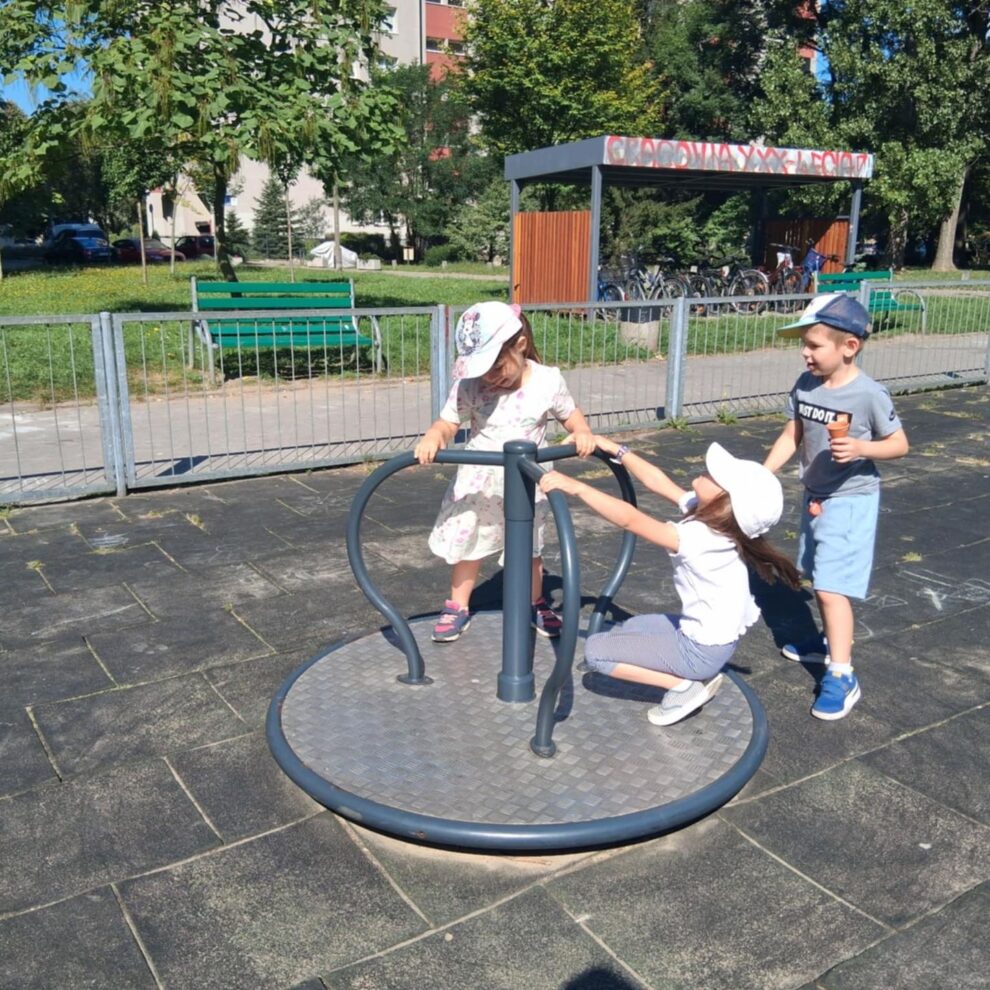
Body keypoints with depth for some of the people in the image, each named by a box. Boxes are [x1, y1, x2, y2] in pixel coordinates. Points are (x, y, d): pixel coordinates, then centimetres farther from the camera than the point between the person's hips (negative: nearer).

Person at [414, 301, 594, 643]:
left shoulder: (547, 380, -15)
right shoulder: (469, 385, -18)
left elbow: (570, 414, -1)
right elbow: (448, 423, -15)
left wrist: (582, 432, -22)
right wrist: (432, 437, -38)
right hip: (478, 481, 1)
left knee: (529, 548, 14)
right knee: (468, 542, 13)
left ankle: (536, 604, 38)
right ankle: (457, 607, 32)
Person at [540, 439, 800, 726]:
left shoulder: (698, 537, -33)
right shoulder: (711, 516, -9)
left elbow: (629, 519, -37)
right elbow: (657, 481, 0)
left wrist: (575, 486, -36)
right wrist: (616, 450, 0)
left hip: (702, 649, -9)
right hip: (708, 632, 9)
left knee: (594, 650, -5)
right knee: (627, 629, 27)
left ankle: (683, 686, -3)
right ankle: (699, 676, 15)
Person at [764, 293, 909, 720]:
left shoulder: (869, 395, -21)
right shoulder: (805, 385, -5)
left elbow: (899, 444, -11)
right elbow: (792, 436, 4)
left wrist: (861, 448, -29)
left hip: (851, 500, -7)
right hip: (815, 496, 7)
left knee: (831, 587, -11)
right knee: (819, 578, 20)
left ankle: (842, 676, -2)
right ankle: (832, 640, 42)